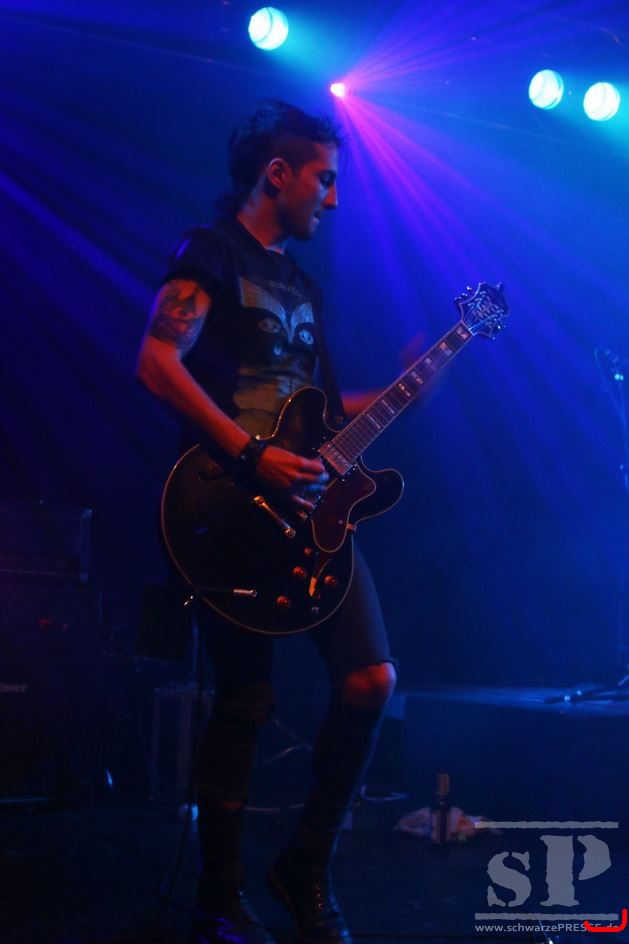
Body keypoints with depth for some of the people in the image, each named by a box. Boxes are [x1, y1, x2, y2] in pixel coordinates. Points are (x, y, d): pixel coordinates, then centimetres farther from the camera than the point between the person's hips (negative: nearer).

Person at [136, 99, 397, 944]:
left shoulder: (302, 283, 23)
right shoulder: (211, 253, -2)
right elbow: (158, 362, -17)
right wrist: (253, 455, -22)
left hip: (307, 506, 8)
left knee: (371, 680, -1)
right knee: (244, 703, -4)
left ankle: (307, 869, 15)